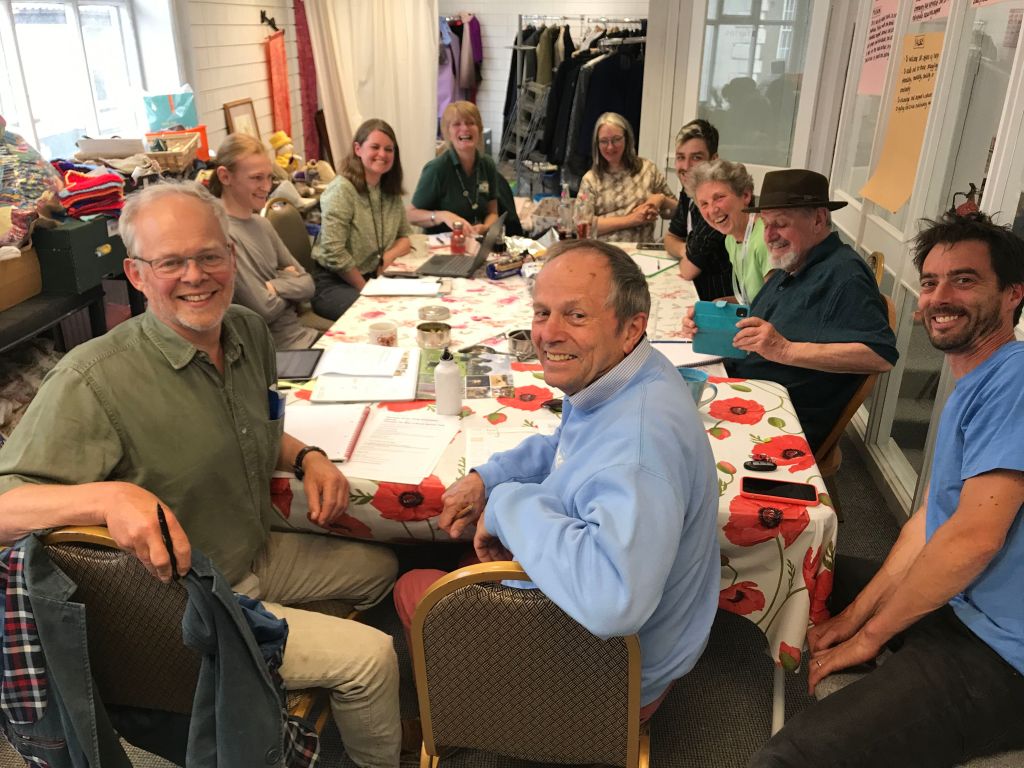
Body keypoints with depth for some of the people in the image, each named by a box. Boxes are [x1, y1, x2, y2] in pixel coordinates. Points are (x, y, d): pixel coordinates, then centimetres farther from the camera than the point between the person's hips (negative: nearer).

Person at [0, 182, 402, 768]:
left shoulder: (250, 331, -4)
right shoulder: (94, 380, -27)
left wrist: (306, 457, -6)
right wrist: (110, 497, -45)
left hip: (261, 555, 8)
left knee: (383, 567, 22)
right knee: (372, 657, -13)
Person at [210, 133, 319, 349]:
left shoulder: (262, 224, 9)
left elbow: (307, 285, 8)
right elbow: (265, 310, -18)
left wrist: (275, 286, -10)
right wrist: (289, 280, 0)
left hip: (307, 334, 8)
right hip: (279, 351, -7)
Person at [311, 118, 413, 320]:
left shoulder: (391, 191, 9)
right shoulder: (341, 190, -14)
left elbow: (405, 238, 14)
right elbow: (334, 253, -20)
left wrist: (388, 256, -9)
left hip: (374, 278, 7)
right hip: (334, 283, -7)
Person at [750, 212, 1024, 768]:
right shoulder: (971, 386, 14)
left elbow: (975, 535, -26)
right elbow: (931, 515, 12)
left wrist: (871, 633, -13)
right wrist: (858, 610, 2)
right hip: (950, 603, 10)